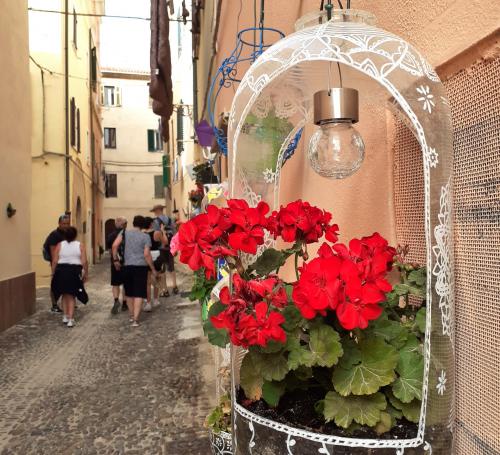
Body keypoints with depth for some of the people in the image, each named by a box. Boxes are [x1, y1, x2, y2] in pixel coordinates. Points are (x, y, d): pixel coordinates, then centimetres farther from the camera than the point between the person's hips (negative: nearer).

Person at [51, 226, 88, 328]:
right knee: (71, 296, 8)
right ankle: (70, 319, 2)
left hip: (61, 271, 1)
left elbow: (54, 261, -2)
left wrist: (53, 273, 7)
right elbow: (84, 262, -5)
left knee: (65, 294, 19)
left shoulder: (59, 245, 2)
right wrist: (86, 274, 5)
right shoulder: (80, 245, -1)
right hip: (75, 271, -1)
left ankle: (65, 316, 24)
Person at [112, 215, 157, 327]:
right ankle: (135, 319, -7)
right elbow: (146, 254, -9)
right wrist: (153, 269, -2)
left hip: (127, 266, 3)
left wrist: (115, 259, 5)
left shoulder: (125, 233, 3)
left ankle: (131, 315, 31)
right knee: (139, 294, -1)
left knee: (129, 293, 19)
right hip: (141, 266, -3)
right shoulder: (145, 237, -3)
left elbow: (115, 245, -8)